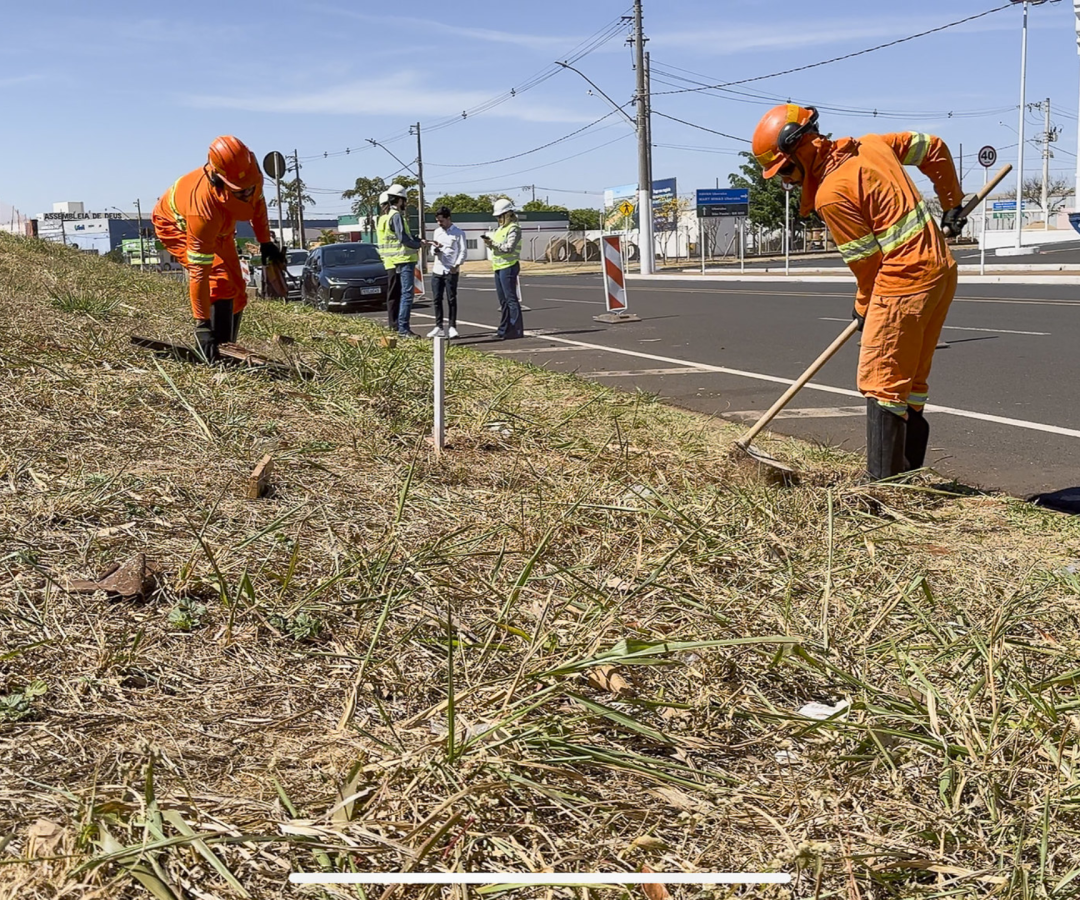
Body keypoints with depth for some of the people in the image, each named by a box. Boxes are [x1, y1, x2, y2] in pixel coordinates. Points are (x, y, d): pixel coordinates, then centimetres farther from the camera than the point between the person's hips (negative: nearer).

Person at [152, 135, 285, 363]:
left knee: (237, 289, 4)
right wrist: (201, 324, -40)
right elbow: (198, 272, -42)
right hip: (176, 225, -7)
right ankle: (216, 351, -22)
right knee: (219, 280, -26)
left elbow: (257, 202, -2)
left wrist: (265, 242, -2)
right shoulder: (204, 210, -46)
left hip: (219, 228, 7)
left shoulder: (252, 177, -31)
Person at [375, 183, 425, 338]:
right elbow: (403, 238, -20)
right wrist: (418, 245, -5)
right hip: (404, 260, -10)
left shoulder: (382, 217, 16)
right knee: (406, 293, -12)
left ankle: (393, 325, 22)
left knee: (394, 293, 15)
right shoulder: (396, 216, -13)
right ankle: (403, 328, -17)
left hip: (391, 262, 10)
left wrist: (417, 240, 10)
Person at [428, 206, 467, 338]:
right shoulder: (437, 232, 15)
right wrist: (435, 249, -5)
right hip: (437, 270, 5)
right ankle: (438, 327, 10)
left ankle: (452, 327, 2)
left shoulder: (458, 233, -1)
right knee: (437, 299, 4)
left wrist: (457, 265, -16)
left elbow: (463, 251, -4)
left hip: (451, 271, -5)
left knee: (451, 299, -3)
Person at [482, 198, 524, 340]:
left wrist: (493, 243, -19)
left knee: (511, 299, -9)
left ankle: (516, 330, -8)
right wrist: (489, 242, 0)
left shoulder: (513, 228, -9)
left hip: (508, 266, -9)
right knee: (503, 300, 12)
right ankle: (504, 329, 17)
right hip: (499, 267, 10)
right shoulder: (500, 229, 20)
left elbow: (509, 248, -19)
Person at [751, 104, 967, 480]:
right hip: (941, 269, 9)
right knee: (911, 381, 15)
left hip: (904, 282, -9)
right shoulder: (870, 145, 8)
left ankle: (884, 481, 0)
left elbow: (866, 259, -11)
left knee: (881, 383, -2)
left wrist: (864, 307, 7)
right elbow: (934, 148, 19)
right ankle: (907, 471, 22)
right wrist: (952, 203, 25)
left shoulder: (830, 195, -16)